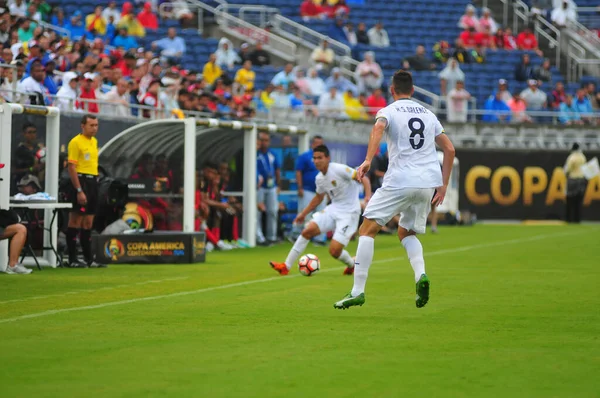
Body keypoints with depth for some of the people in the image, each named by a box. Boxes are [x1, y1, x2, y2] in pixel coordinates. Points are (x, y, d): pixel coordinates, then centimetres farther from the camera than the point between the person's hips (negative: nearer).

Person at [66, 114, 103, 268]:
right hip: (81, 181, -8)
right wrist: (79, 191, -20)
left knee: (88, 222, 12)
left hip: (93, 182, 8)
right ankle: (72, 260, -4)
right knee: (76, 220, -6)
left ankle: (89, 259, 16)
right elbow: (72, 168, -15)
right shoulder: (76, 142, -11)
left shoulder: (94, 141, 15)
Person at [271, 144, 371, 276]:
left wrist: (368, 195, -33)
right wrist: (303, 214, 25)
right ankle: (286, 266, 1)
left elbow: (363, 178, -17)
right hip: (333, 209, 7)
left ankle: (352, 264, 19)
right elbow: (318, 197, 25)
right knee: (307, 231, -7)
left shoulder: (339, 169, -17)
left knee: (334, 251, -15)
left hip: (349, 212, -7)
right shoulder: (319, 178, 6)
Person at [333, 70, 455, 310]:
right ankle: (420, 274, -5)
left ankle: (358, 291, -8)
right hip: (429, 182, 5)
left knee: (367, 229, 1)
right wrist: (443, 185, 22)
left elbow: (378, 128, -20)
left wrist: (368, 160, -30)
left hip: (400, 181, -5)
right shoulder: (428, 115, 20)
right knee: (406, 233, 23)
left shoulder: (389, 111, 4)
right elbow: (450, 149, 19)